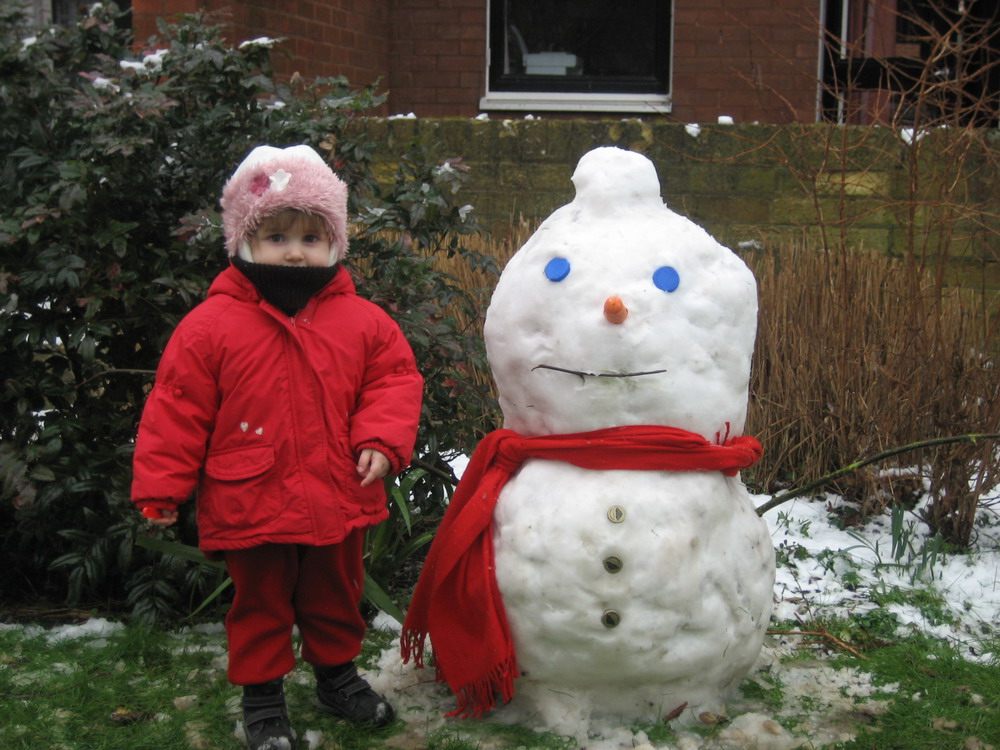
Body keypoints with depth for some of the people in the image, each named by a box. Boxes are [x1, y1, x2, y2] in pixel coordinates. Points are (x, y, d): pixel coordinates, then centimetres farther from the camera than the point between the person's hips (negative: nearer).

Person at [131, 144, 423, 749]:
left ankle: (338, 674, 44)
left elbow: (394, 378, 3)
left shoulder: (362, 320, -4)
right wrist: (160, 487, -7)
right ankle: (262, 694, 32)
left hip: (338, 501, 3)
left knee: (336, 597, 21)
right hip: (252, 504, -2)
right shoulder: (212, 324, -11)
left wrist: (381, 439, -13)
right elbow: (177, 407, -8)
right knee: (261, 604, 14)